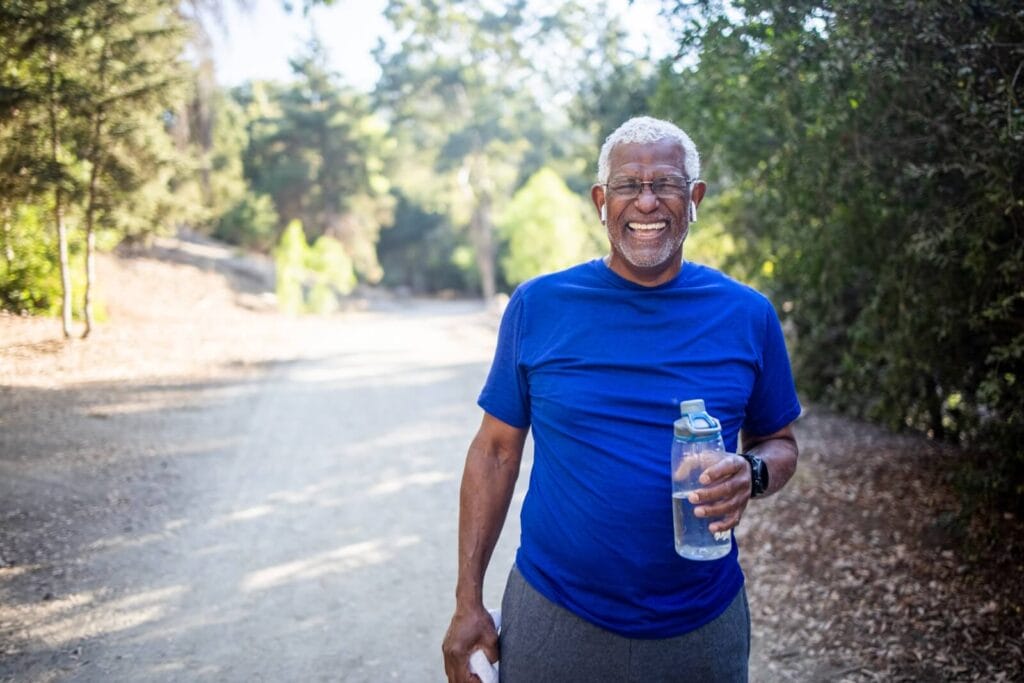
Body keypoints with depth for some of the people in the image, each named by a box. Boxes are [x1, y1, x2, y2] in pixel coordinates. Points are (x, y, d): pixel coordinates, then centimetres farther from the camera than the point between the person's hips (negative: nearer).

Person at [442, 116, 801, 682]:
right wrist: (468, 602, -3)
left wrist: (751, 475, -16)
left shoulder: (747, 316, -2)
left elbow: (779, 443, 8)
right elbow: (496, 451, 0)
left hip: (702, 625, 1)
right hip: (554, 615, -1)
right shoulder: (538, 306, -5)